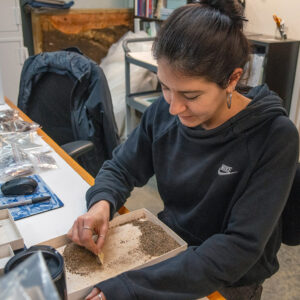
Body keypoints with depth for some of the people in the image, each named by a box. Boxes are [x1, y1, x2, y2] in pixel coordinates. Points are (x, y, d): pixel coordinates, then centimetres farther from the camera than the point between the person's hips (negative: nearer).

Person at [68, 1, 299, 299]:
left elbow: (240, 247, -26)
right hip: (169, 246, 4)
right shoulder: (162, 113, -11)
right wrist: (102, 203, -22)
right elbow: (120, 168, 1)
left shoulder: (275, 138, -23)